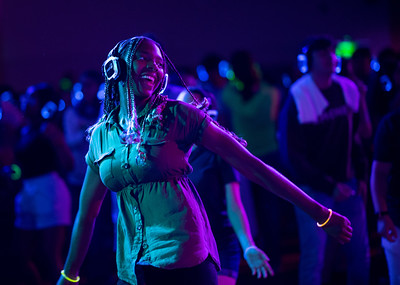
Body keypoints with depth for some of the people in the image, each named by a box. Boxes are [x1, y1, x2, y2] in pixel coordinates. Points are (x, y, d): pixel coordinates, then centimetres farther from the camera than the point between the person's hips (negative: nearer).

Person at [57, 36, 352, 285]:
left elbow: (249, 163, -7)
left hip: (186, 260, -3)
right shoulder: (101, 134, 7)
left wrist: (319, 212, -8)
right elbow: (86, 212, 16)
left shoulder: (177, 115, -4)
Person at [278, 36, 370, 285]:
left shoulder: (348, 90, 6)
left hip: (348, 184, 5)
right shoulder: (296, 100, -11)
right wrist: (330, 186, -16)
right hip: (315, 188, -5)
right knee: (314, 257, -5)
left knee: (360, 252, 7)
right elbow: (293, 156, -12)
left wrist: (361, 176, 7)